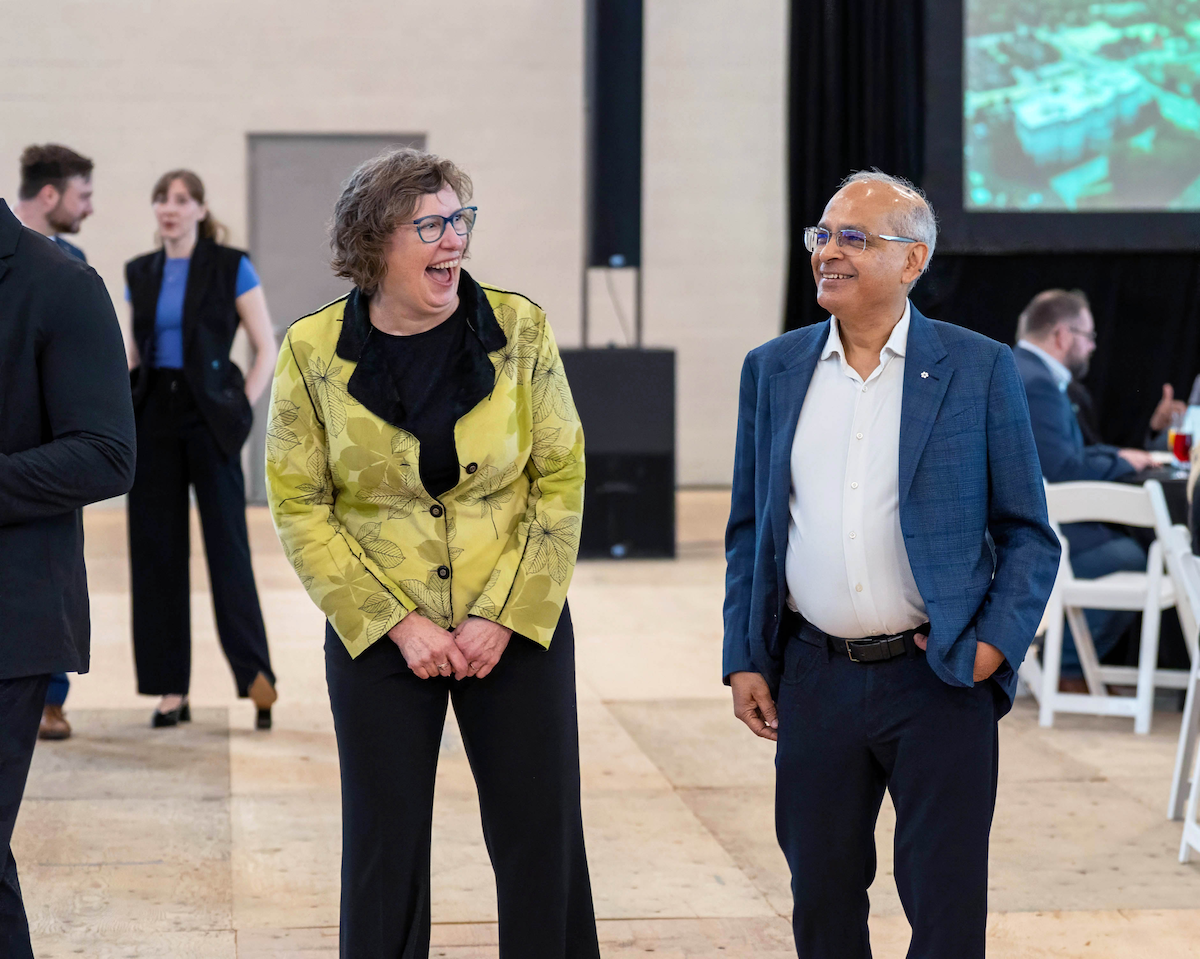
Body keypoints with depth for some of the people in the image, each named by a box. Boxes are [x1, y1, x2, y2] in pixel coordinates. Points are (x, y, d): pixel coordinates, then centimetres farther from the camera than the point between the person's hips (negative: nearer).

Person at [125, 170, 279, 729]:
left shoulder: (231, 268, -2)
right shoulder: (140, 274, 11)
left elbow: (267, 350, -2)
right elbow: (134, 353, 16)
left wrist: (241, 411, -8)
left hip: (208, 416, -4)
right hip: (153, 415, 4)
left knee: (227, 548, -5)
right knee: (156, 550, 3)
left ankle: (257, 679, -1)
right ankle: (170, 689, 8)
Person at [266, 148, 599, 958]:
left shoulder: (519, 330, -6)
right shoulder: (313, 351, -7)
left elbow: (560, 481, -2)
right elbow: (301, 509, -4)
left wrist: (504, 616, -9)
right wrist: (397, 624, -11)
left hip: (519, 630, 1)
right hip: (379, 640, 0)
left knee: (542, 838, 6)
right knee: (384, 847, 8)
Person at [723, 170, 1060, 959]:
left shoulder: (980, 369, -2)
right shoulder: (772, 370, 7)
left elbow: (1029, 533, 1)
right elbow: (749, 531, 12)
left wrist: (992, 647, -11)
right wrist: (744, 660, 6)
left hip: (939, 681, -3)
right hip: (814, 678, 3)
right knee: (821, 894, 11)